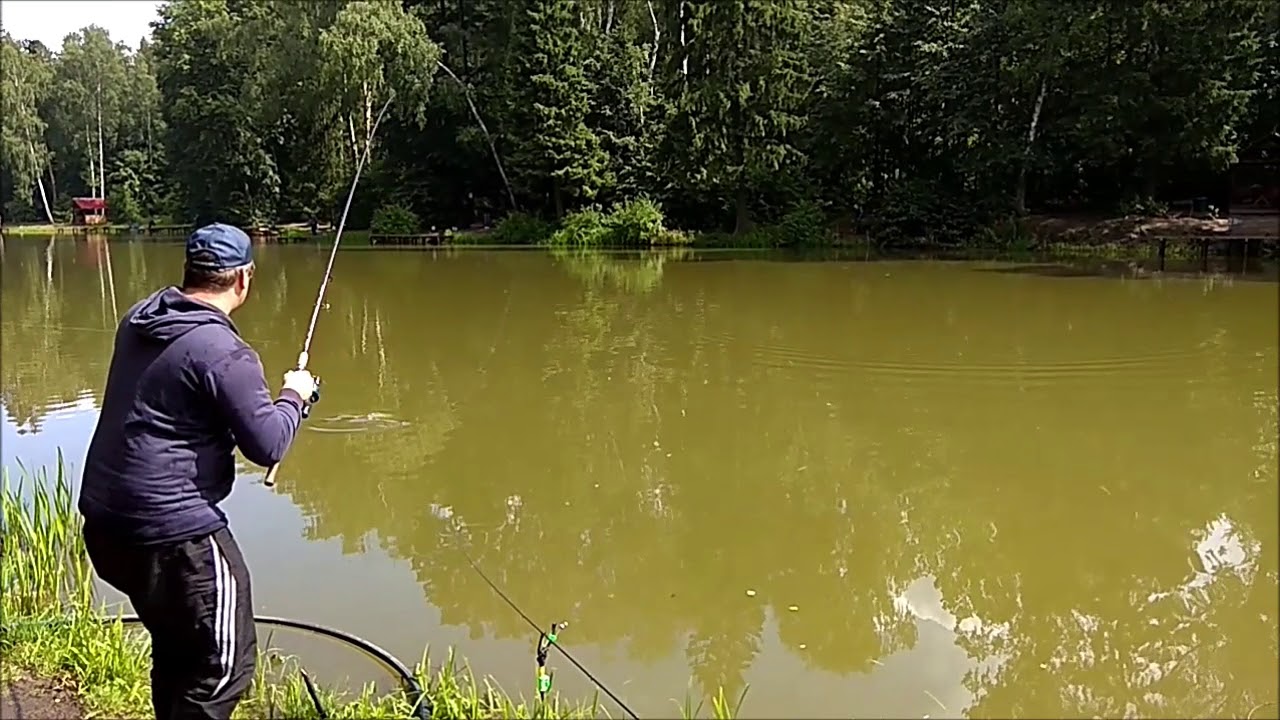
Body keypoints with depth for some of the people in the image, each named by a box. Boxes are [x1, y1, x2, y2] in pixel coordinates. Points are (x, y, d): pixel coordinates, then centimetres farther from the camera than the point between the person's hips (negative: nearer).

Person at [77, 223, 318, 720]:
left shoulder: (139, 319, 6)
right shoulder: (223, 350, -19)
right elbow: (268, 445, -17)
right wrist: (294, 395, 2)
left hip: (103, 519, 9)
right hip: (172, 534, -9)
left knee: (175, 650, 25)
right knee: (223, 667, 3)